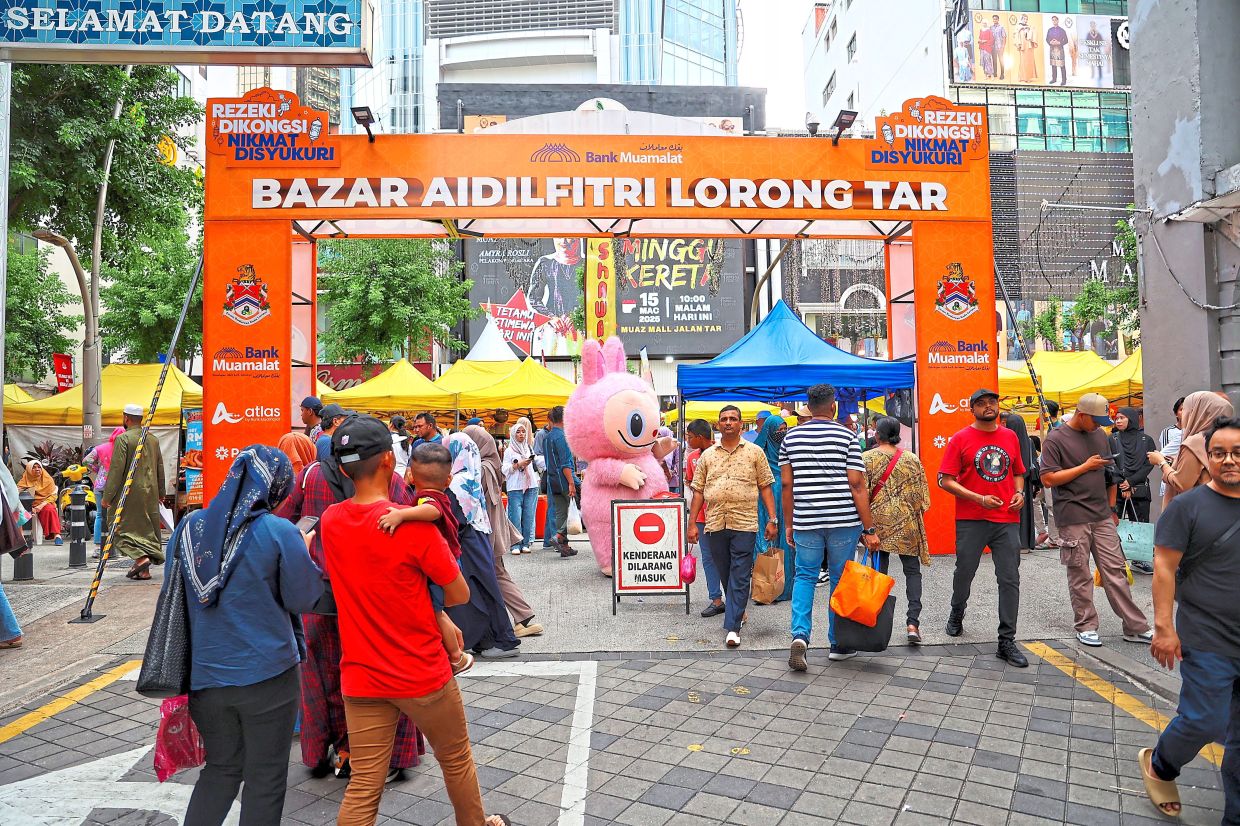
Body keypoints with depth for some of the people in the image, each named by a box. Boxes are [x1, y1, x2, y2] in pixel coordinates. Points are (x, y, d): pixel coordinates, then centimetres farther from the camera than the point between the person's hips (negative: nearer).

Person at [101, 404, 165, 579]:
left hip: (130, 493, -6)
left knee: (123, 528, 3)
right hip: (151, 493, 6)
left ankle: (141, 558, -15)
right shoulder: (153, 439, 10)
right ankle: (144, 570, 12)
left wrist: (107, 496, -7)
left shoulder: (123, 439, -9)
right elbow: (160, 469, 15)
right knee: (147, 528, 10)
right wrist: (160, 494, 23)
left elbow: (116, 470, -13)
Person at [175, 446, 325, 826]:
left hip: (205, 673, 5)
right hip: (266, 674, -5)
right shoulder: (280, 532, -17)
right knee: (265, 776, 12)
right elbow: (303, 599, -8)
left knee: (221, 768, 23)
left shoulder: (189, 526, -1)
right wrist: (305, 551, 5)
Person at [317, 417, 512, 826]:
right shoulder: (415, 526, -22)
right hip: (424, 675, -4)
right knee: (457, 761, 20)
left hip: (360, 678, 5)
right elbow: (461, 594, -12)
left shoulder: (329, 521, -4)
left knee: (363, 786, 11)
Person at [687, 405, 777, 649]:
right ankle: (737, 611, 35)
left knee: (740, 578, -4)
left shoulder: (754, 452, 5)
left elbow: (765, 487, 5)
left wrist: (772, 519, -2)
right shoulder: (707, 455, 10)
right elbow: (698, 491, 11)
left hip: (745, 523, -3)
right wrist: (692, 523, 6)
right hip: (715, 523, 3)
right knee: (725, 575, 14)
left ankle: (732, 628, -2)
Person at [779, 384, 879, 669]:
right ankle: (838, 644, 21)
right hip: (844, 521, -2)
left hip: (806, 522, 2)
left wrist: (788, 524, 13)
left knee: (805, 576, 12)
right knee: (840, 580, 10)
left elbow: (787, 484, 5)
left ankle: (800, 634, -7)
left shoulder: (791, 437, 5)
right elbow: (857, 485, -8)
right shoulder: (847, 436, -4)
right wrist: (869, 529, -4)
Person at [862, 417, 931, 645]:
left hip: (877, 520, -1)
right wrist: (918, 519, 15)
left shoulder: (866, 458, -6)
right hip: (907, 523, 1)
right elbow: (921, 495, 2)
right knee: (912, 570, 8)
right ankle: (912, 623, -2)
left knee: (879, 569, 10)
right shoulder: (912, 459, 0)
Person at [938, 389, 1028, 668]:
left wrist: (1020, 493, 1)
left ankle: (1007, 642, 7)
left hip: (1007, 520, 3)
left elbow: (1018, 472, 22)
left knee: (1010, 580, -1)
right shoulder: (961, 439, -3)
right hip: (971, 520, -3)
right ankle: (957, 614, 41)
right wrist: (979, 498, -16)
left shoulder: (1010, 437, 10)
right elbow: (945, 480, -7)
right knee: (964, 573, 12)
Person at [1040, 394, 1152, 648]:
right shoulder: (1055, 440, -7)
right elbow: (1048, 479, -13)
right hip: (1073, 518, -5)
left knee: (1115, 570, 7)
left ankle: (1135, 627, 14)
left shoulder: (1099, 435, 12)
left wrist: (1111, 507, 16)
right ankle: (1086, 626, 15)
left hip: (1102, 517, 5)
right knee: (1080, 575, 4)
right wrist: (1085, 466, -12)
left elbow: (1110, 472, 20)